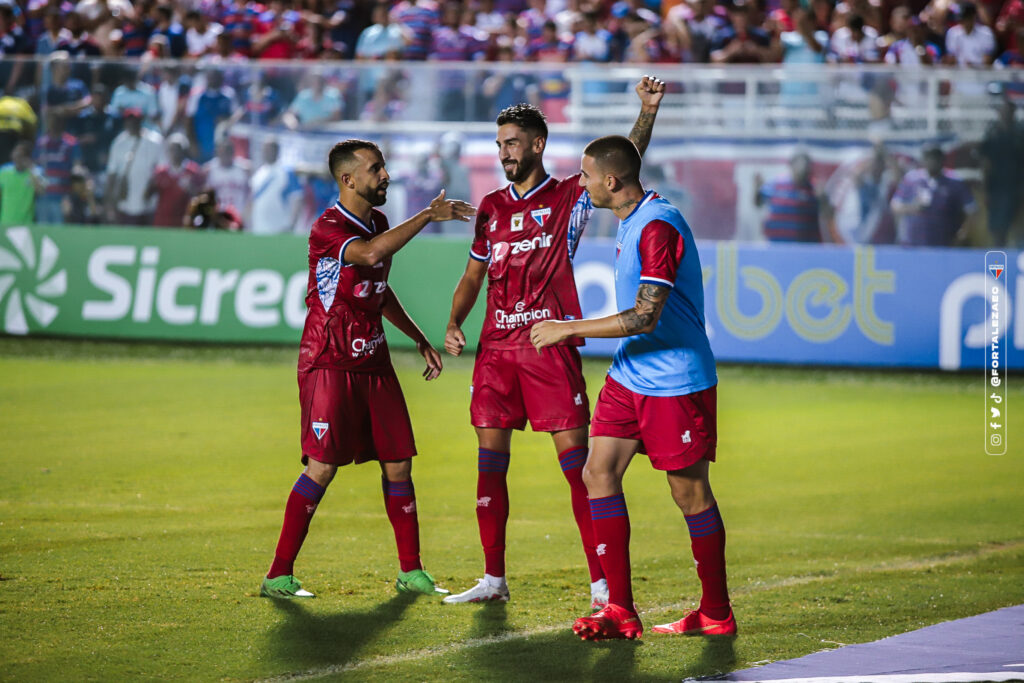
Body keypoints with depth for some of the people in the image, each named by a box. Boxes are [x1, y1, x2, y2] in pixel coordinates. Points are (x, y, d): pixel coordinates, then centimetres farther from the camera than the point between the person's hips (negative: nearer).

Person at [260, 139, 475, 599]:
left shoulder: (377, 223, 13)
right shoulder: (328, 229, -15)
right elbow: (369, 254, -36)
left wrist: (418, 338, 27)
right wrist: (428, 215, -30)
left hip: (373, 362, 8)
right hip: (329, 365, -8)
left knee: (398, 464, 5)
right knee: (322, 467, -12)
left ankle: (410, 571, 13)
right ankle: (279, 575, -7)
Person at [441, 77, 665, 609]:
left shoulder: (569, 198, 2)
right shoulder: (491, 207, 15)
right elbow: (474, 276, 21)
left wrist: (647, 111, -21)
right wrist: (454, 325, 6)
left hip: (551, 345, -5)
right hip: (496, 346, 5)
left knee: (576, 461, -8)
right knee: (490, 462, 5)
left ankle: (601, 583, -7)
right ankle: (493, 579, 14)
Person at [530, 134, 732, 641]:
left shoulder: (659, 227, -21)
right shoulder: (630, 221, 11)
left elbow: (645, 317, -25)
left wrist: (568, 329, -19)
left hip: (674, 384, -9)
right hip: (629, 376, 9)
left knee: (690, 492, 1)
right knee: (599, 473, -1)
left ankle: (716, 614, 13)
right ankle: (620, 611, 0)